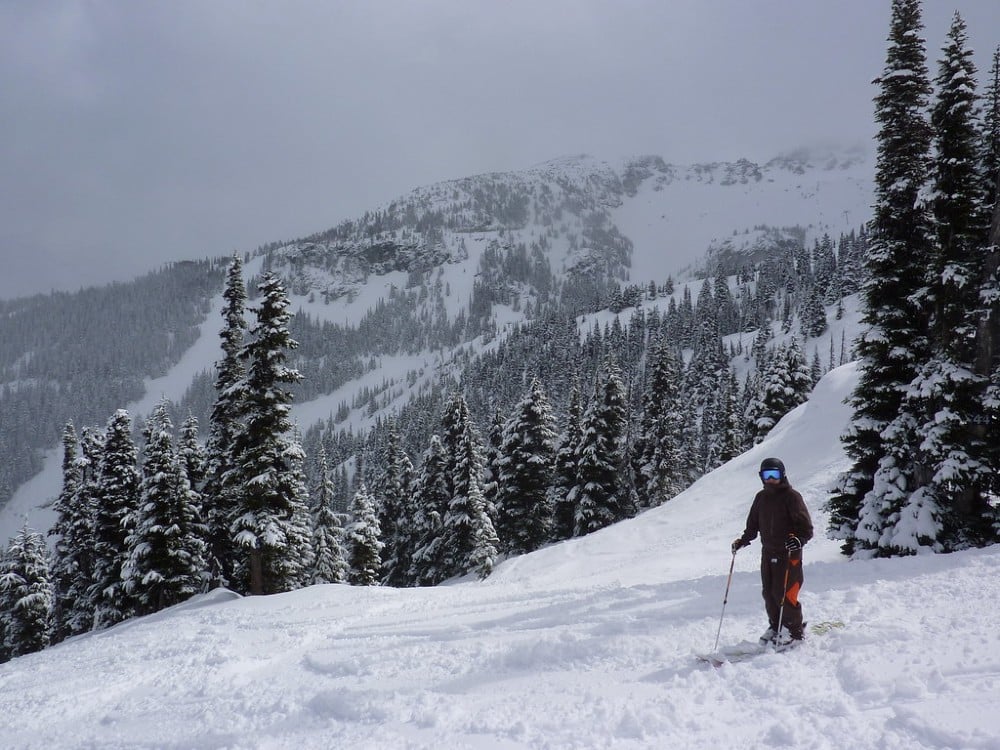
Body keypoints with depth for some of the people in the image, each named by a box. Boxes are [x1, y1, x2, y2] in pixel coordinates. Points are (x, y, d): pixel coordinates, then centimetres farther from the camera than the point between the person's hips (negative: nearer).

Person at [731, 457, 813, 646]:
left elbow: (806, 527, -11)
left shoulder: (791, 496, -8)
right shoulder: (761, 497, 12)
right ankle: (775, 627, 23)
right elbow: (753, 525, 20)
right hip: (768, 552, 6)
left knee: (783, 593, -9)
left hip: (788, 552, -6)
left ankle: (794, 630, 7)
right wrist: (742, 540, 8)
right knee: (768, 593, 8)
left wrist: (798, 540, -28)